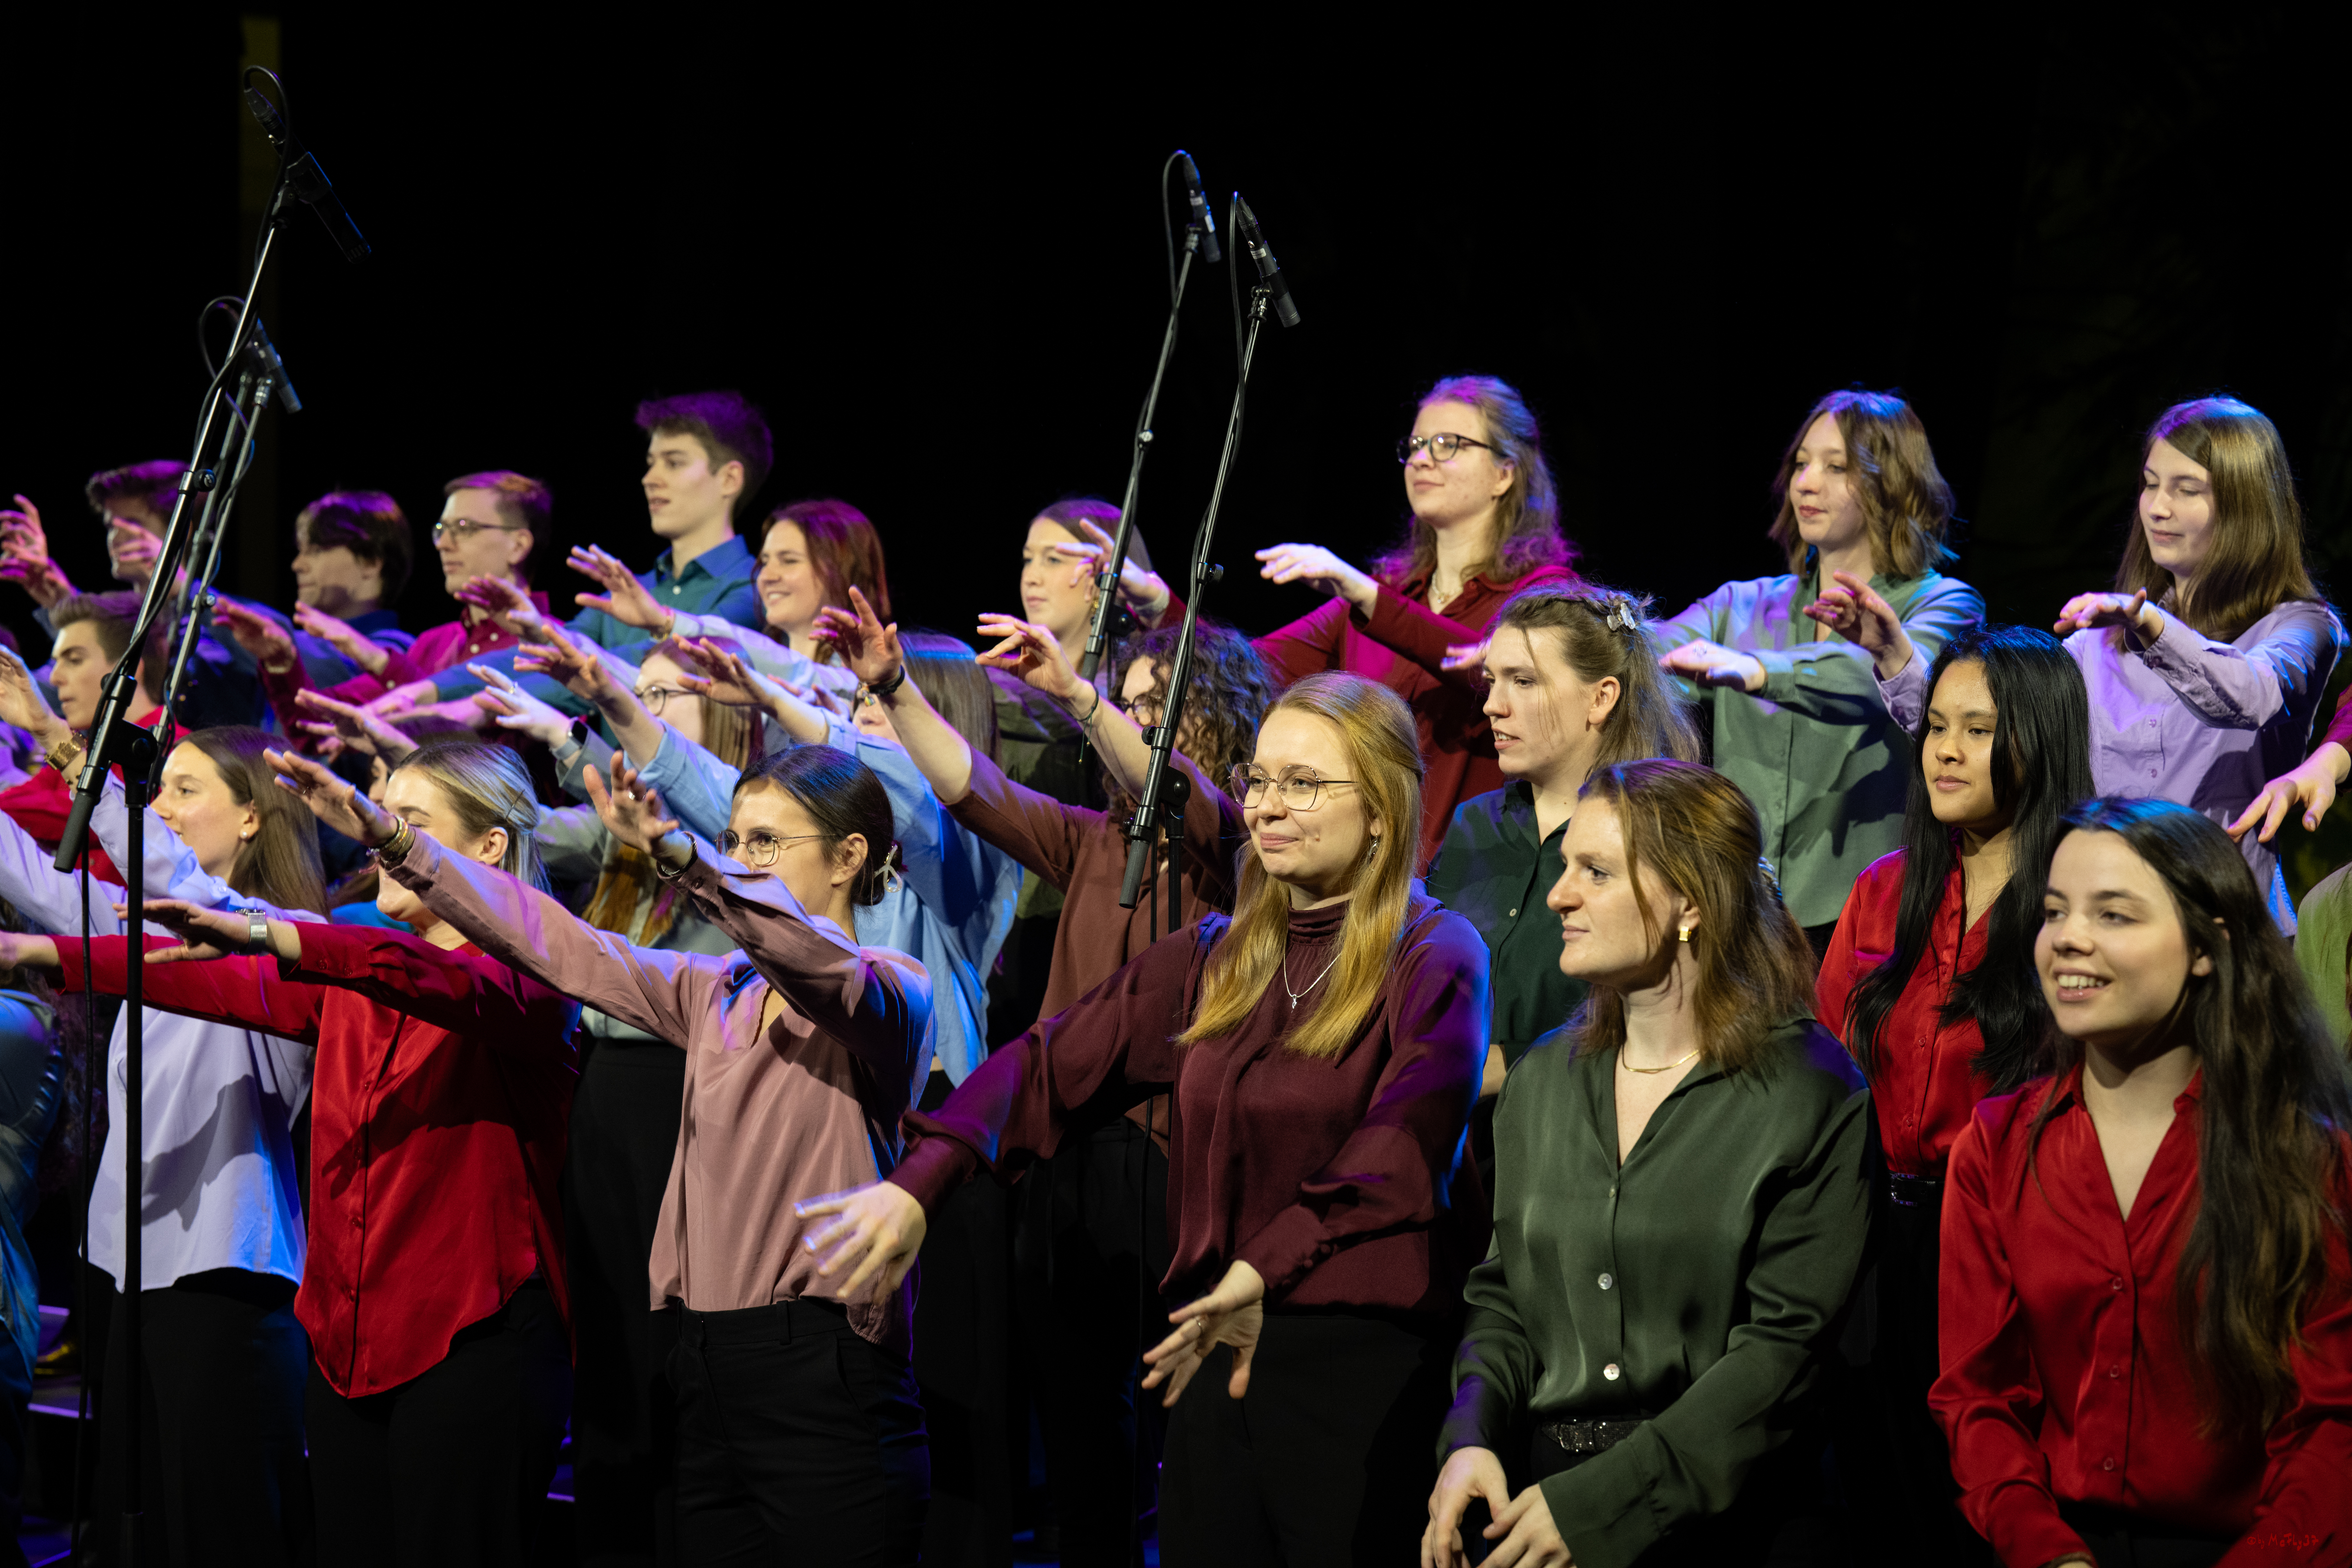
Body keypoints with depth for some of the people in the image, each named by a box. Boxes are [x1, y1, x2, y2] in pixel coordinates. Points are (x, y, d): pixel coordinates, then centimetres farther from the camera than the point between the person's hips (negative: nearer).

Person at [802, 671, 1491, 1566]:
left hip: (1368, 1358, -6)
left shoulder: (1435, 960, -5)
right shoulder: (1213, 960, 14)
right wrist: (918, 1183, -10)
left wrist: (1267, 1268, -33)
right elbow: (1052, 1065, 6)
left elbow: (1410, 1137, -22)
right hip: (1214, 1353, 6)